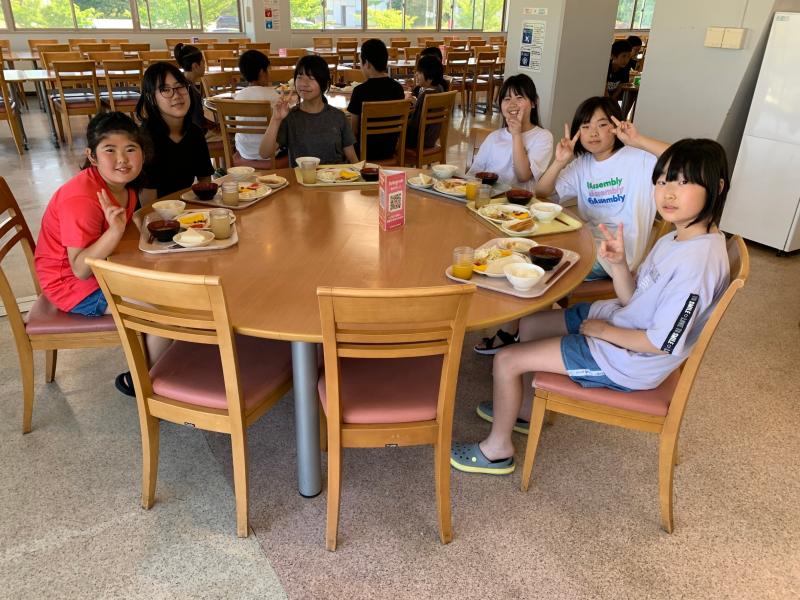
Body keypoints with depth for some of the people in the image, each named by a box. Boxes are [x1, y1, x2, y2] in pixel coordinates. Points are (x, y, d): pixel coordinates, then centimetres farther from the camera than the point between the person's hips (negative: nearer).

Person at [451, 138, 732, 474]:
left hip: (626, 362, -10)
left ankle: (497, 449, 14)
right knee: (529, 324, 20)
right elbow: (631, 299, 4)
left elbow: (661, 343, -27)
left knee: (506, 362, -9)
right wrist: (618, 263, -14)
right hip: (620, 319, 10)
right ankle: (524, 409, 36)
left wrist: (605, 331, -14)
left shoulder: (699, 261, -29)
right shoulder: (676, 239, 0)